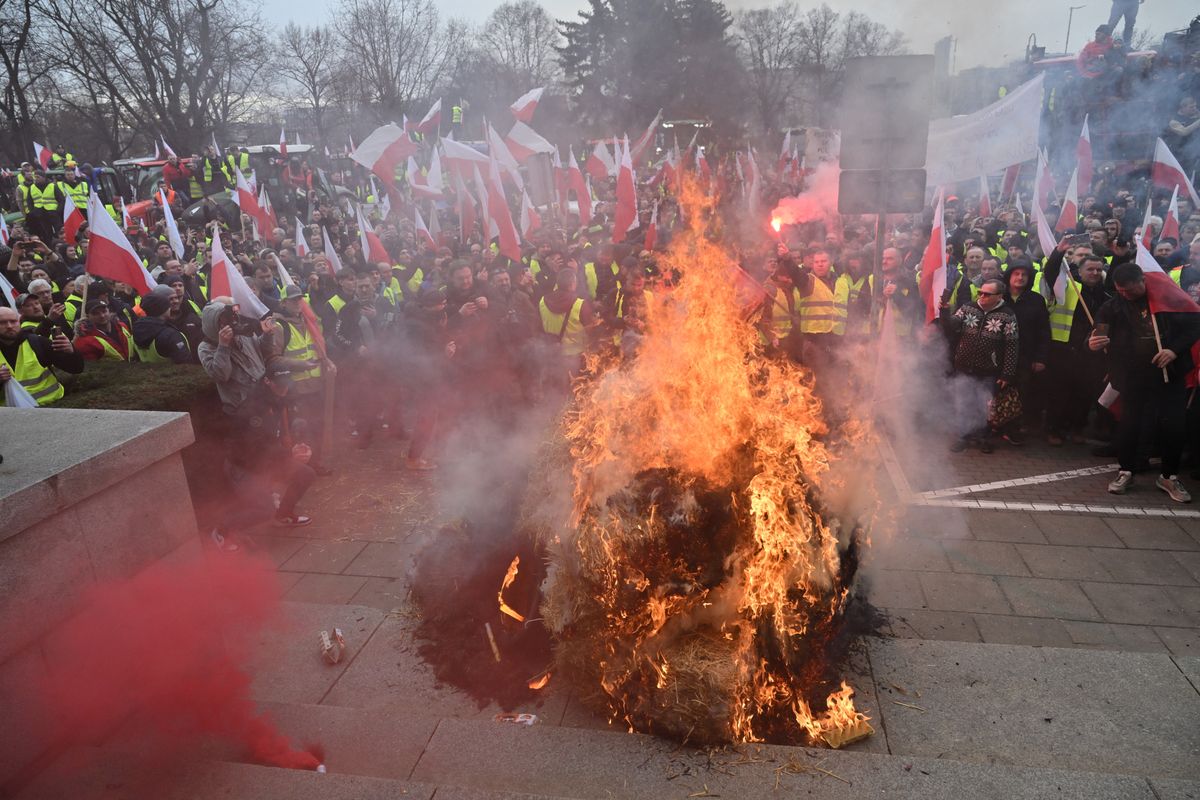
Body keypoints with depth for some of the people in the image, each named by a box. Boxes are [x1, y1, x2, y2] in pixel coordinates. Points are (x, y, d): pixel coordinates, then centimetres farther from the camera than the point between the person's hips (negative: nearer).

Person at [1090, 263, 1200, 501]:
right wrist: (1093, 344, -25)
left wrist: (1175, 349, -13)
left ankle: (1168, 476, 19)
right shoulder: (1113, 307, 2)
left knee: (1173, 425, 2)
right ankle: (1125, 471, 21)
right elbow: (1099, 335, 0)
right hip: (1133, 376, 0)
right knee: (1129, 424, 3)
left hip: (1171, 373, 0)